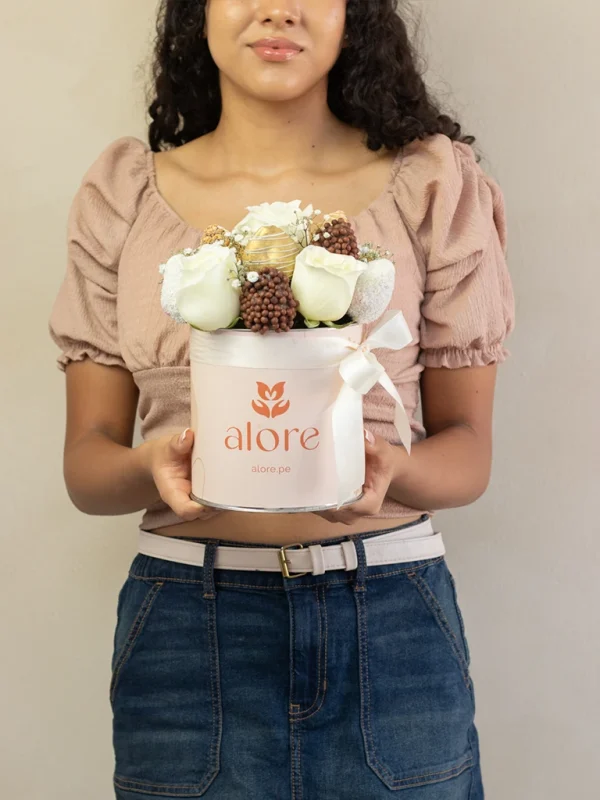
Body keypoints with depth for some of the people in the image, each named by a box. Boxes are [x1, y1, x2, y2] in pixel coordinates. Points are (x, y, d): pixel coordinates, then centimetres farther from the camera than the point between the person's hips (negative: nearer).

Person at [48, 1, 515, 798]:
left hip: (392, 621, 0)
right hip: (183, 627, 1)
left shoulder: (435, 184, -1)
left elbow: (469, 448, 2)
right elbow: (85, 461, 3)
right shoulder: (123, 194, 3)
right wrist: (153, 464, -19)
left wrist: (392, 470, -20)